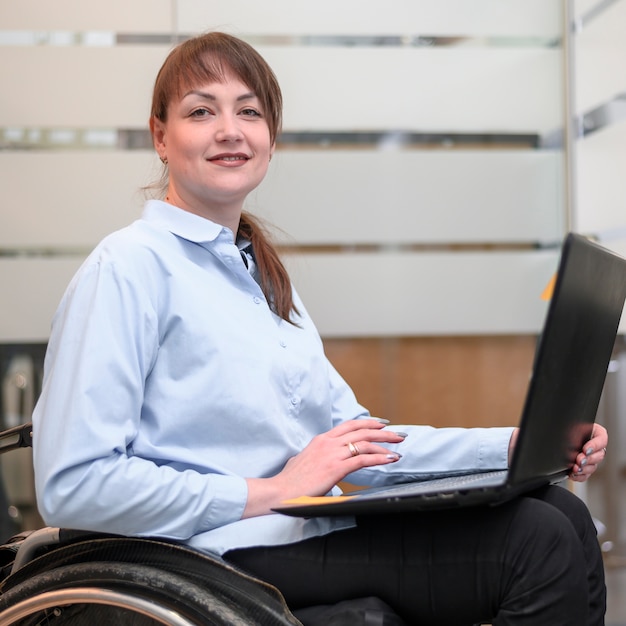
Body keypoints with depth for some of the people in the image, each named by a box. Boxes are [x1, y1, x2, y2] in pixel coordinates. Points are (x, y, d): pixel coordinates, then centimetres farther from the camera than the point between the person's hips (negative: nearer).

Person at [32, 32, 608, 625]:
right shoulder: (129, 266, -9)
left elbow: (351, 437, 16)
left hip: (323, 525, 9)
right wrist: (271, 491, -18)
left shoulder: (259, 273, 19)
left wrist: (518, 444, 4)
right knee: (539, 543, -16)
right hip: (237, 550, -8)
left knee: (563, 515, -4)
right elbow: (71, 486, -17)